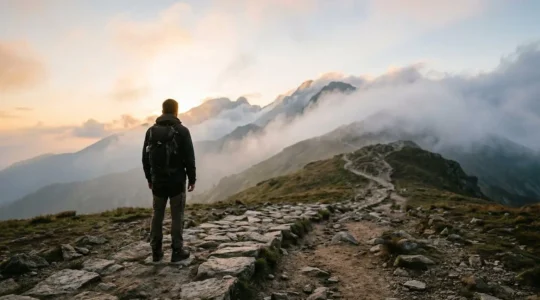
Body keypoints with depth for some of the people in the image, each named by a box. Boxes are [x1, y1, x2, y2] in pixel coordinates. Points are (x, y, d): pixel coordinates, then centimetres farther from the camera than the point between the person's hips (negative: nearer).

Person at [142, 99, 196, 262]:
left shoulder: (151, 131, 3)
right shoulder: (182, 131, -9)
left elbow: (145, 157, 8)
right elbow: (189, 158, -10)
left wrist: (149, 178, 18)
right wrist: (192, 178, 0)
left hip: (157, 181, 4)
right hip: (177, 181, -4)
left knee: (157, 215, 13)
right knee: (177, 216, 4)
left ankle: (156, 251, 19)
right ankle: (177, 251, 9)